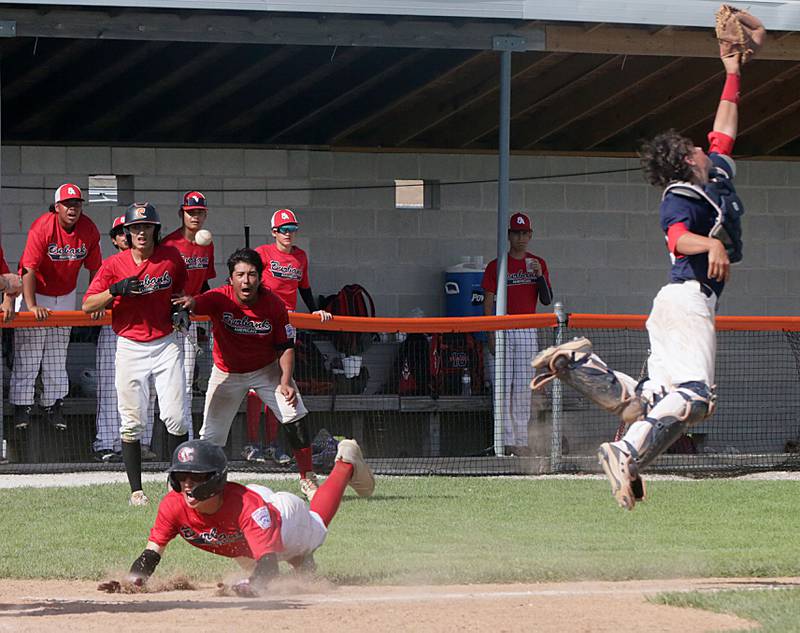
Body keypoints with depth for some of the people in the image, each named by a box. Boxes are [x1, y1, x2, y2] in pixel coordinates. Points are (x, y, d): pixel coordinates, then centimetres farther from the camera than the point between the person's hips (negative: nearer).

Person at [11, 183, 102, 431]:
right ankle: (22, 407, 1)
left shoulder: (89, 230, -11)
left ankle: (53, 406, 19)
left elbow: (94, 269, 0)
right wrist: (32, 306, -32)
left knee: (57, 358, 11)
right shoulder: (42, 227, -24)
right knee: (27, 354, -4)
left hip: (65, 297, 4)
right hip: (35, 294, -4)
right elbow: (29, 269, -26)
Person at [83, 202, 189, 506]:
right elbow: (88, 305, -6)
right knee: (132, 422, 0)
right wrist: (115, 290, -20)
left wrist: (182, 309, 1)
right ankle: (136, 490, 6)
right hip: (130, 348, -1)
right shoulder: (114, 264, -4)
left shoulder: (171, 257, 1)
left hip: (166, 344, 1)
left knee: (175, 417, -6)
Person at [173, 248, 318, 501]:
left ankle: (307, 480, 4)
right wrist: (189, 303, -67)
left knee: (294, 417, -11)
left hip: (267, 369, 1)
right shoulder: (220, 299, -22)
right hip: (227, 373, -1)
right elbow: (198, 304, -42)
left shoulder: (274, 304, -18)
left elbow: (285, 347, -10)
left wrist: (285, 382, -22)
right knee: (211, 435, -4)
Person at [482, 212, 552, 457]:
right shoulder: (496, 266, 2)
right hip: (503, 331, -2)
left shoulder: (538, 264, 10)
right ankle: (507, 441, -6)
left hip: (527, 332, 2)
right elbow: (488, 302, 0)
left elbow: (546, 300, 4)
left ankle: (521, 441, 6)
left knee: (523, 388, 2)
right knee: (504, 386, -7)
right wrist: (491, 336, -8)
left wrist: (539, 276, -12)